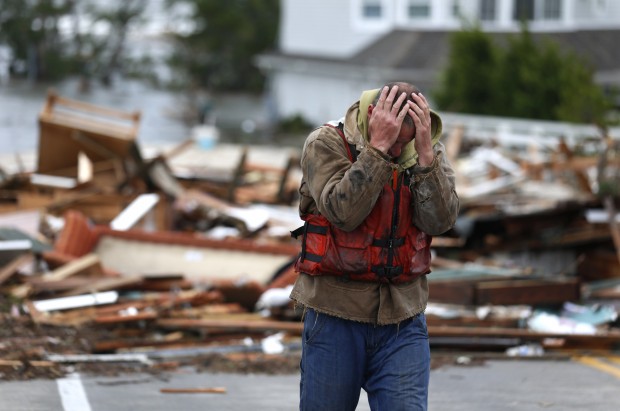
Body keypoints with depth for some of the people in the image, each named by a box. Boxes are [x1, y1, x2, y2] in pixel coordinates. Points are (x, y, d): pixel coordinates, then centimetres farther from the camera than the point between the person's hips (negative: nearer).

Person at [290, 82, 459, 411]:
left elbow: (440, 221, -13)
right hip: (336, 314, -2)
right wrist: (377, 147, -25)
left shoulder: (428, 151, 1)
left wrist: (425, 152, -21)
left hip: (403, 319, 2)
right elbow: (343, 212, -23)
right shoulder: (326, 143, -8)